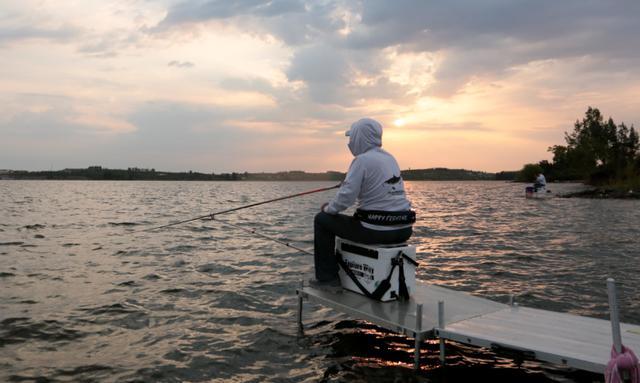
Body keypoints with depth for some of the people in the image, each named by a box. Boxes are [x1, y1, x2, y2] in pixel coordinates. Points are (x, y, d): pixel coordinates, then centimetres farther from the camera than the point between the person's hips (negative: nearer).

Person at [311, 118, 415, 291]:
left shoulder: (362, 160, -12)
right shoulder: (389, 158, 12)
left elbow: (346, 198, -18)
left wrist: (328, 209, 3)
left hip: (376, 231, -8)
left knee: (322, 220, 9)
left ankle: (327, 278, 13)